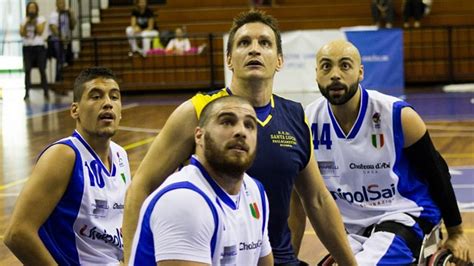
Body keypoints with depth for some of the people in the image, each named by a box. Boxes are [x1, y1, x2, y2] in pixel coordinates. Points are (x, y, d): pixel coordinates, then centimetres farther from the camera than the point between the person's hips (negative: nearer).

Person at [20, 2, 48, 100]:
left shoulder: (41, 19, 4)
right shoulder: (24, 20, 10)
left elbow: (40, 31, -9)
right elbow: (21, 33, -2)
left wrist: (34, 21, -10)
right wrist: (26, 23, -9)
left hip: (39, 47, -2)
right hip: (27, 47, 2)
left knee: (42, 70, -3)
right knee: (27, 70, -5)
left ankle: (46, 92, 2)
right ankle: (27, 93, -2)